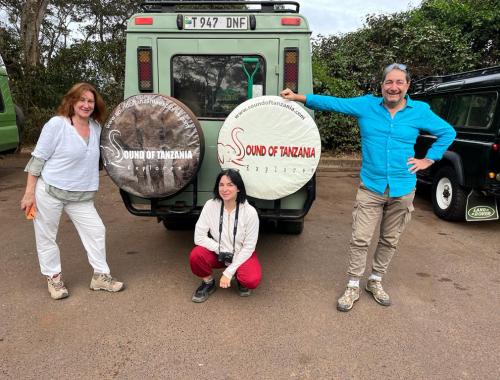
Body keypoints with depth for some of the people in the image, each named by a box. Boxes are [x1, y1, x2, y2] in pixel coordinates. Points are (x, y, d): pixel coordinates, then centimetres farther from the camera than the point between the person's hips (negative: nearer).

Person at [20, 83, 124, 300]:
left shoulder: (96, 127, 4)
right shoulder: (57, 124, -12)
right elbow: (38, 158, -11)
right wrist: (29, 192, -12)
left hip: (81, 196, 5)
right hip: (49, 191, -5)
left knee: (95, 230, 3)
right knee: (46, 236, 7)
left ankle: (100, 276, 15)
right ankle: (53, 278, 25)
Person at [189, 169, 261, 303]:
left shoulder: (250, 212, -22)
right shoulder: (210, 206, -17)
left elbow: (248, 247, -16)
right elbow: (199, 237, -14)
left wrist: (228, 272, -19)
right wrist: (221, 250, -23)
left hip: (241, 254, -2)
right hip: (217, 253, 2)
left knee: (252, 280, -30)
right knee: (195, 255, -28)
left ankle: (239, 278, 8)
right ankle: (208, 282, 3)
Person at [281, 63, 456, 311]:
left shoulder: (420, 111, 1)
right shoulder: (367, 105, 0)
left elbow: (448, 132, 13)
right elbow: (333, 103, -4)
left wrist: (428, 160, 4)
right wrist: (298, 97, -9)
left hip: (402, 190, 2)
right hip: (371, 188, -1)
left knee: (389, 241, 13)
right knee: (360, 239, -3)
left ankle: (375, 281, 32)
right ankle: (353, 287, 13)